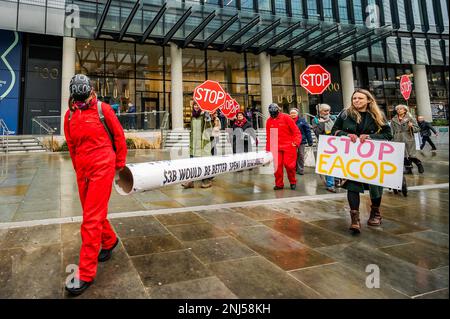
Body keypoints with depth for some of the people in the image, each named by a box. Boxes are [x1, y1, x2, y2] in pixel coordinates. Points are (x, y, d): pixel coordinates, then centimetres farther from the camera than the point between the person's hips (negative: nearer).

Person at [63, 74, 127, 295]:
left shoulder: (102, 109, -5)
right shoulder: (69, 115, 9)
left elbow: (119, 136, 1)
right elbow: (71, 145, 17)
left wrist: (120, 163, 7)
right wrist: (77, 167, 19)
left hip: (102, 168, -5)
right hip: (82, 170, 6)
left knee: (92, 218, -6)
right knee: (93, 213, 16)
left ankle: (86, 273, 2)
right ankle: (109, 241, 43)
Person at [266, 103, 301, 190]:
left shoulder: (286, 117, -5)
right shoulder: (269, 121, 7)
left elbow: (296, 130, -4)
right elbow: (268, 136, 13)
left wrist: (296, 142, -13)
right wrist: (268, 149, 11)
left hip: (289, 146, -3)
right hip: (276, 148, 3)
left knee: (289, 165, -5)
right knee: (277, 166, 1)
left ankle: (293, 182, 17)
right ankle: (279, 184, 14)